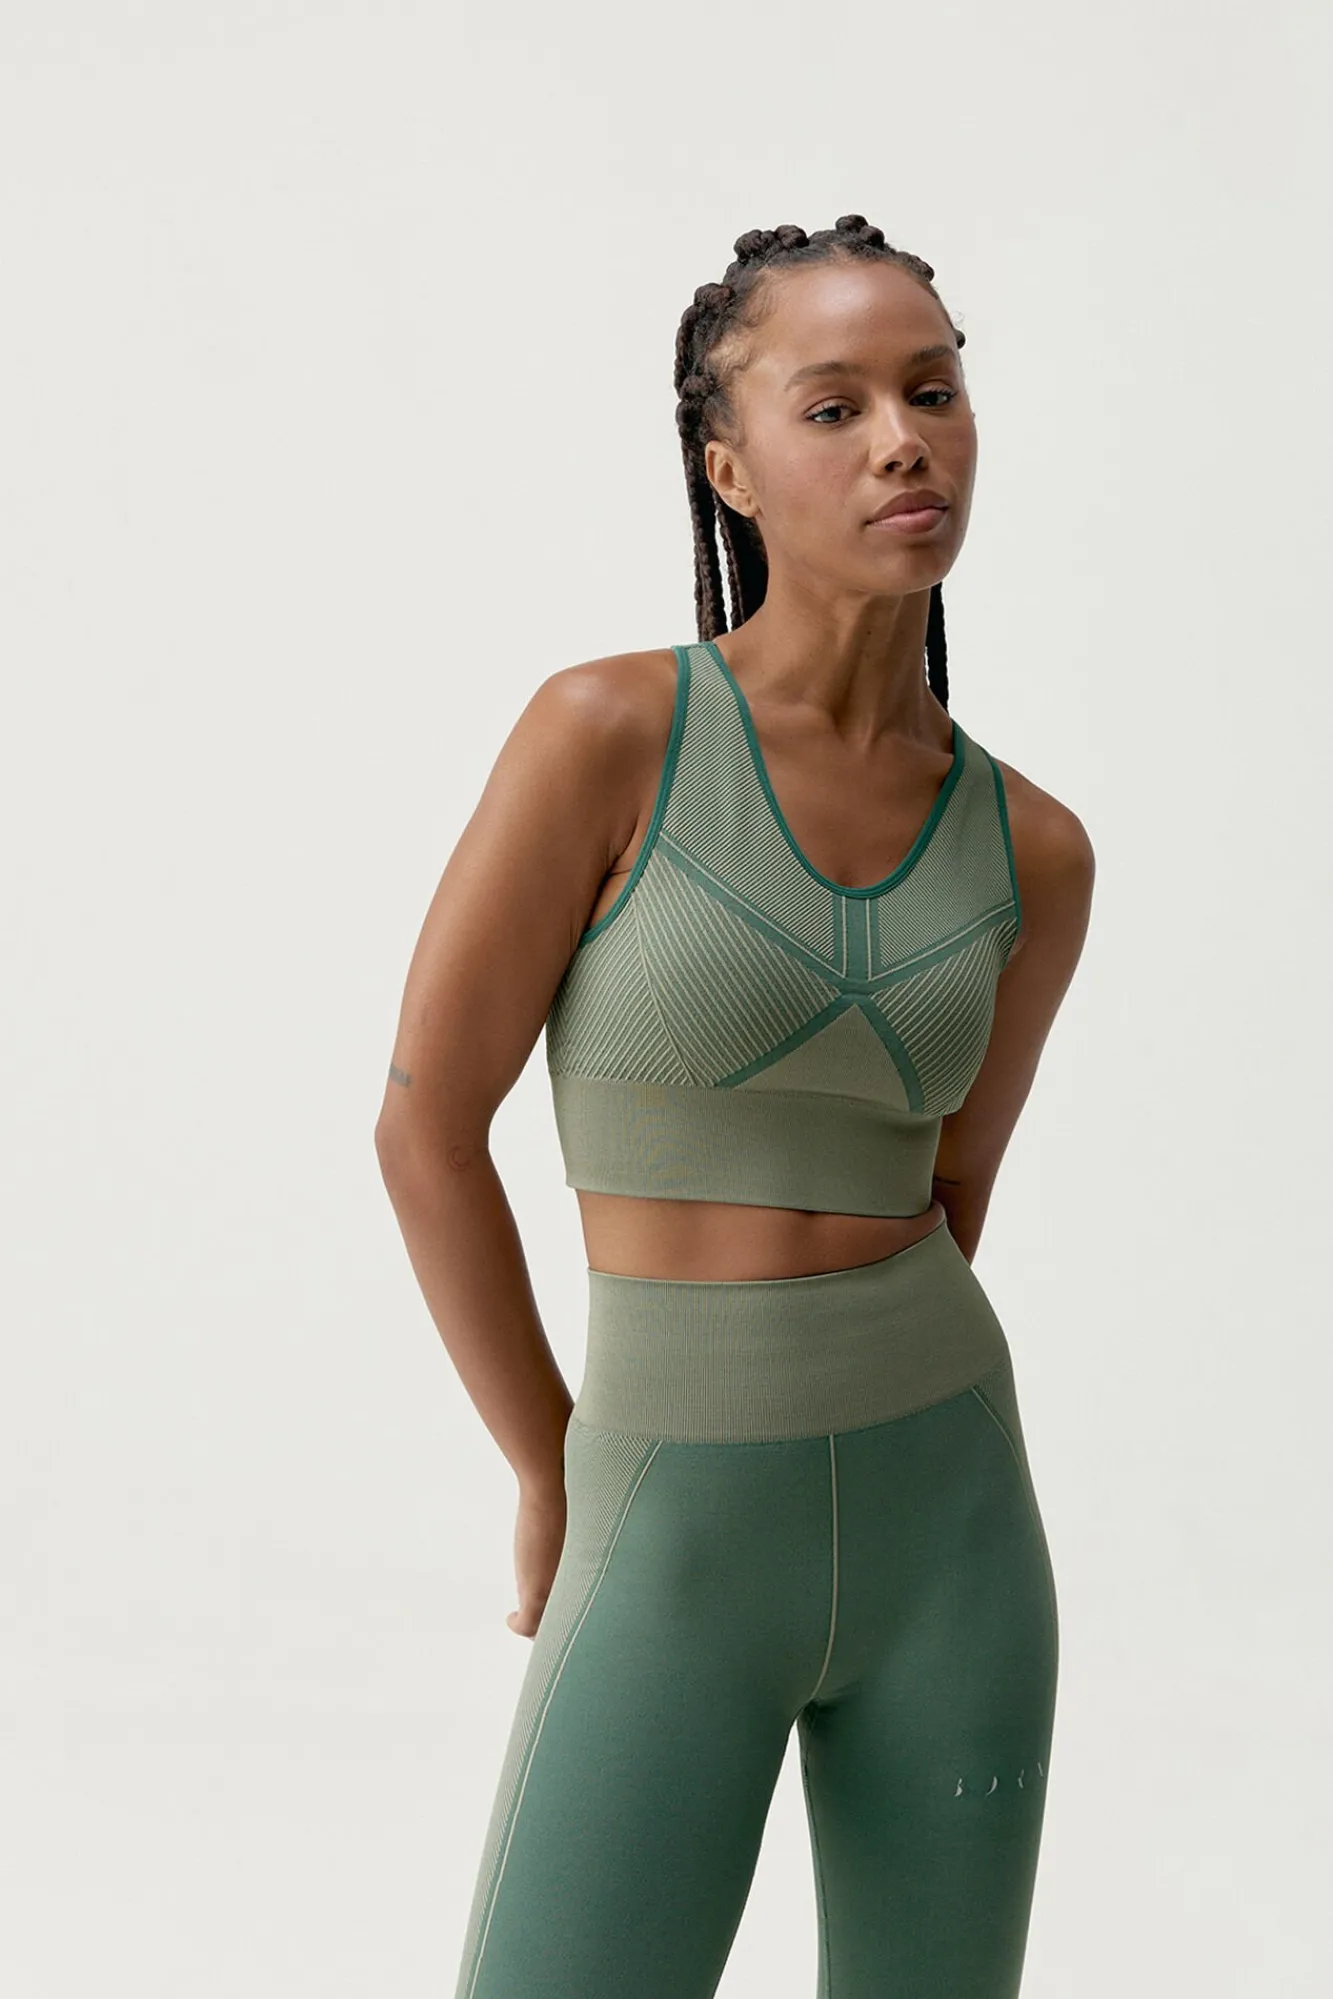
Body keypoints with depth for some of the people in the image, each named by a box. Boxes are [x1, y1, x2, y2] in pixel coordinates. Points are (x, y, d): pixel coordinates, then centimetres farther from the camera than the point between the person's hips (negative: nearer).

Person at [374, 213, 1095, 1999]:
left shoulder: (1031, 850, 1)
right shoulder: (610, 729, -13)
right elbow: (426, 1125, -8)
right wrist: (557, 1474, 0)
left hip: (952, 1514, 4)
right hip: (678, 1541, -4)